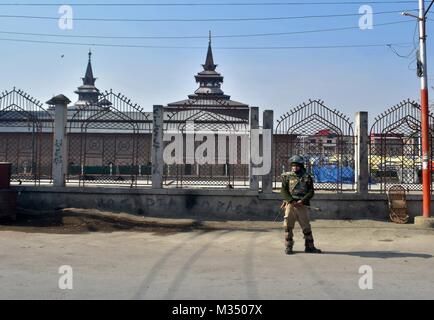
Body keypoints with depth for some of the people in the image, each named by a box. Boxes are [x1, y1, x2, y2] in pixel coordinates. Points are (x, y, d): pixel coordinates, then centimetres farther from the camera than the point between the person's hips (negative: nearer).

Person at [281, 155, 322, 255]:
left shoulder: (307, 177, 8)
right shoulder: (287, 176, 7)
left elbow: (311, 192, 3)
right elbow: (284, 190, 0)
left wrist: (302, 200, -12)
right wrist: (291, 201, -14)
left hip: (302, 205, 1)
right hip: (290, 204, 0)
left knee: (306, 226, 4)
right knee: (288, 226, -2)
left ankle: (309, 247, 15)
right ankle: (288, 247, 7)